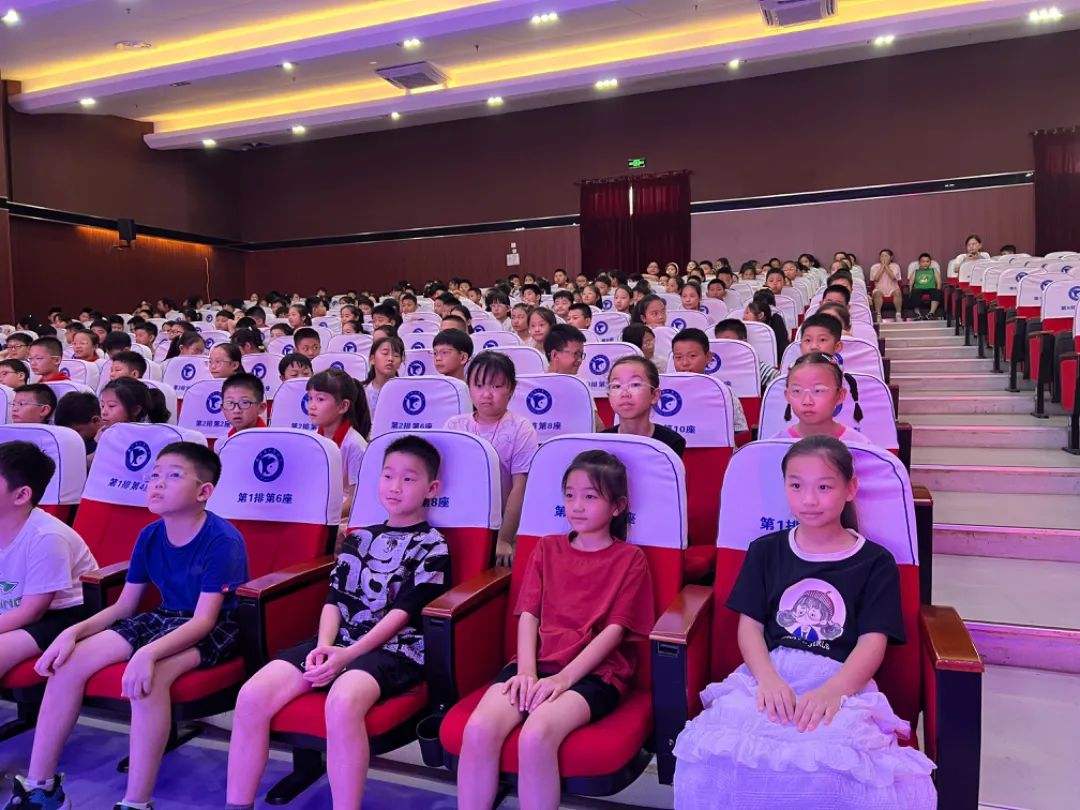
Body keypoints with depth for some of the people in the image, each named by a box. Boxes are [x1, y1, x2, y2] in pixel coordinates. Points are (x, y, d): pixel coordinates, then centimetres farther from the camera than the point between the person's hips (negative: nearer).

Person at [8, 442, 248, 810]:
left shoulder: (223, 540, -21)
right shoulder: (149, 536, 2)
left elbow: (203, 620, -25)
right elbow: (123, 607, 8)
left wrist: (148, 653, -40)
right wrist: (72, 631, -10)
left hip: (215, 630, -8)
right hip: (163, 618, 8)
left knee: (149, 675, -36)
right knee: (68, 663, -9)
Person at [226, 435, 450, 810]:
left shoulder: (432, 547, 0)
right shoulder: (359, 538, 18)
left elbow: (403, 613, -8)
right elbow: (335, 598, 11)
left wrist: (348, 654, -16)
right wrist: (324, 646, -8)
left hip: (395, 648, -5)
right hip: (337, 642, 6)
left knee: (342, 702, -37)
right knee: (252, 695, -15)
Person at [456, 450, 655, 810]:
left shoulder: (629, 559, 5)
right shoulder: (547, 548, 17)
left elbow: (615, 630, -5)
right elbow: (528, 615, 8)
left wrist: (564, 677, -16)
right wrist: (527, 671, -9)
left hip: (593, 672, -3)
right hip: (538, 663, 4)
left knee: (536, 735, -33)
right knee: (479, 729, -26)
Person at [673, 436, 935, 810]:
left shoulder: (875, 562, 8)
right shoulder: (764, 551, 14)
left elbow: (873, 642, -1)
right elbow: (749, 625, 8)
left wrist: (833, 690, -20)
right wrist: (768, 678, -13)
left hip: (843, 683, -2)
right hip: (769, 676, 2)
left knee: (834, 764, -36)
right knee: (713, 752, -27)